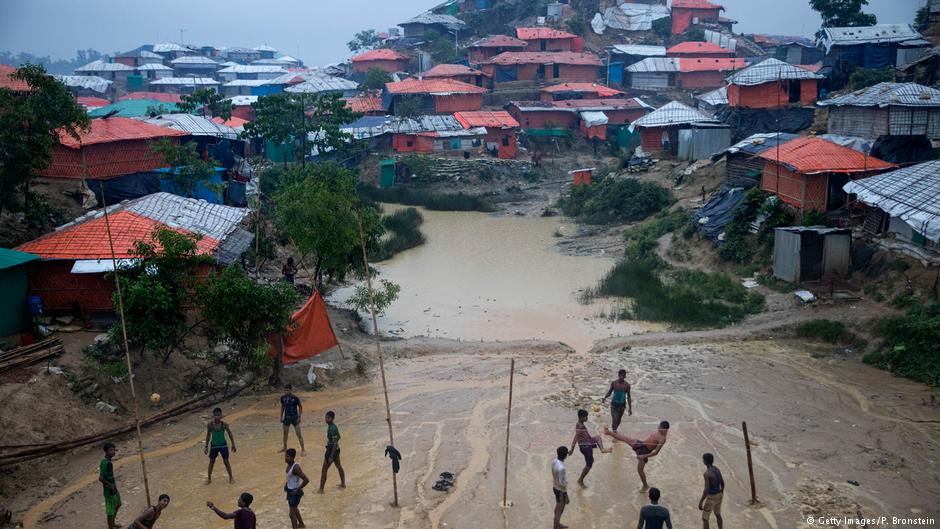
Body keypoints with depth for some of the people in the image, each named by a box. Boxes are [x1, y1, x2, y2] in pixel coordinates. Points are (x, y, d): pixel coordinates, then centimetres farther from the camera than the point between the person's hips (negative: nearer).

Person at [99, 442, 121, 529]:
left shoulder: (108, 460, 3)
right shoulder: (105, 463, -27)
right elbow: (101, 478, -32)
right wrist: (111, 485, -23)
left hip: (113, 488, 11)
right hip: (109, 490, -10)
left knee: (118, 504, 27)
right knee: (110, 510, 4)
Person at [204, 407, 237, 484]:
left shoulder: (224, 424, -17)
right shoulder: (209, 425, -14)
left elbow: (230, 434, -5)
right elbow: (208, 435, 0)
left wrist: (233, 445, -1)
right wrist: (206, 446, 4)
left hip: (223, 445, -1)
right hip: (213, 445, 1)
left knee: (226, 462, 5)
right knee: (211, 462, 11)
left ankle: (231, 477, 22)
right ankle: (209, 478, 28)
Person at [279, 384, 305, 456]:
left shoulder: (295, 398, -16)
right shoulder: (283, 397, -3)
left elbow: (300, 407, -6)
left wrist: (299, 417, -10)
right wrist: (281, 416, 11)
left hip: (294, 417, -4)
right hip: (286, 417, 4)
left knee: (299, 434, -4)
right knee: (285, 433, 18)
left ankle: (303, 450, 3)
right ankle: (285, 448, 38)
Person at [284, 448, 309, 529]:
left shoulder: (295, 468, -29)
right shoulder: (289, 465, -3)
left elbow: (306, 480, -32)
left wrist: (297, 490, -25)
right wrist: (286, 484, 9)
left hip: (295, 492, -10)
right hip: (290, 490, 10)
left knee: (292, 513, -3)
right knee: (294, 508, 29)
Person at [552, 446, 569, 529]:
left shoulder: (554, 462, -8)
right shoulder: (561, 468, -34)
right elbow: (562, 483, -28)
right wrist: (566, 496, -17)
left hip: (555, 487, 9)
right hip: (560, 490, -9)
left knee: (558, 507, 27)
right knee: (560, 510, 9)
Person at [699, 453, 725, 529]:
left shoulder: (707, 473, -31)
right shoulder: (717, 469, -3)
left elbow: (706, 490, -33)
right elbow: (722, 482, 11)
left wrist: (700, 502, -28)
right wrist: (722, 492, 30)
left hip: (711, 498, -8)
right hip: (718, 495, 9)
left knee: (704, 518, 6)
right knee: (717, 514, 30)